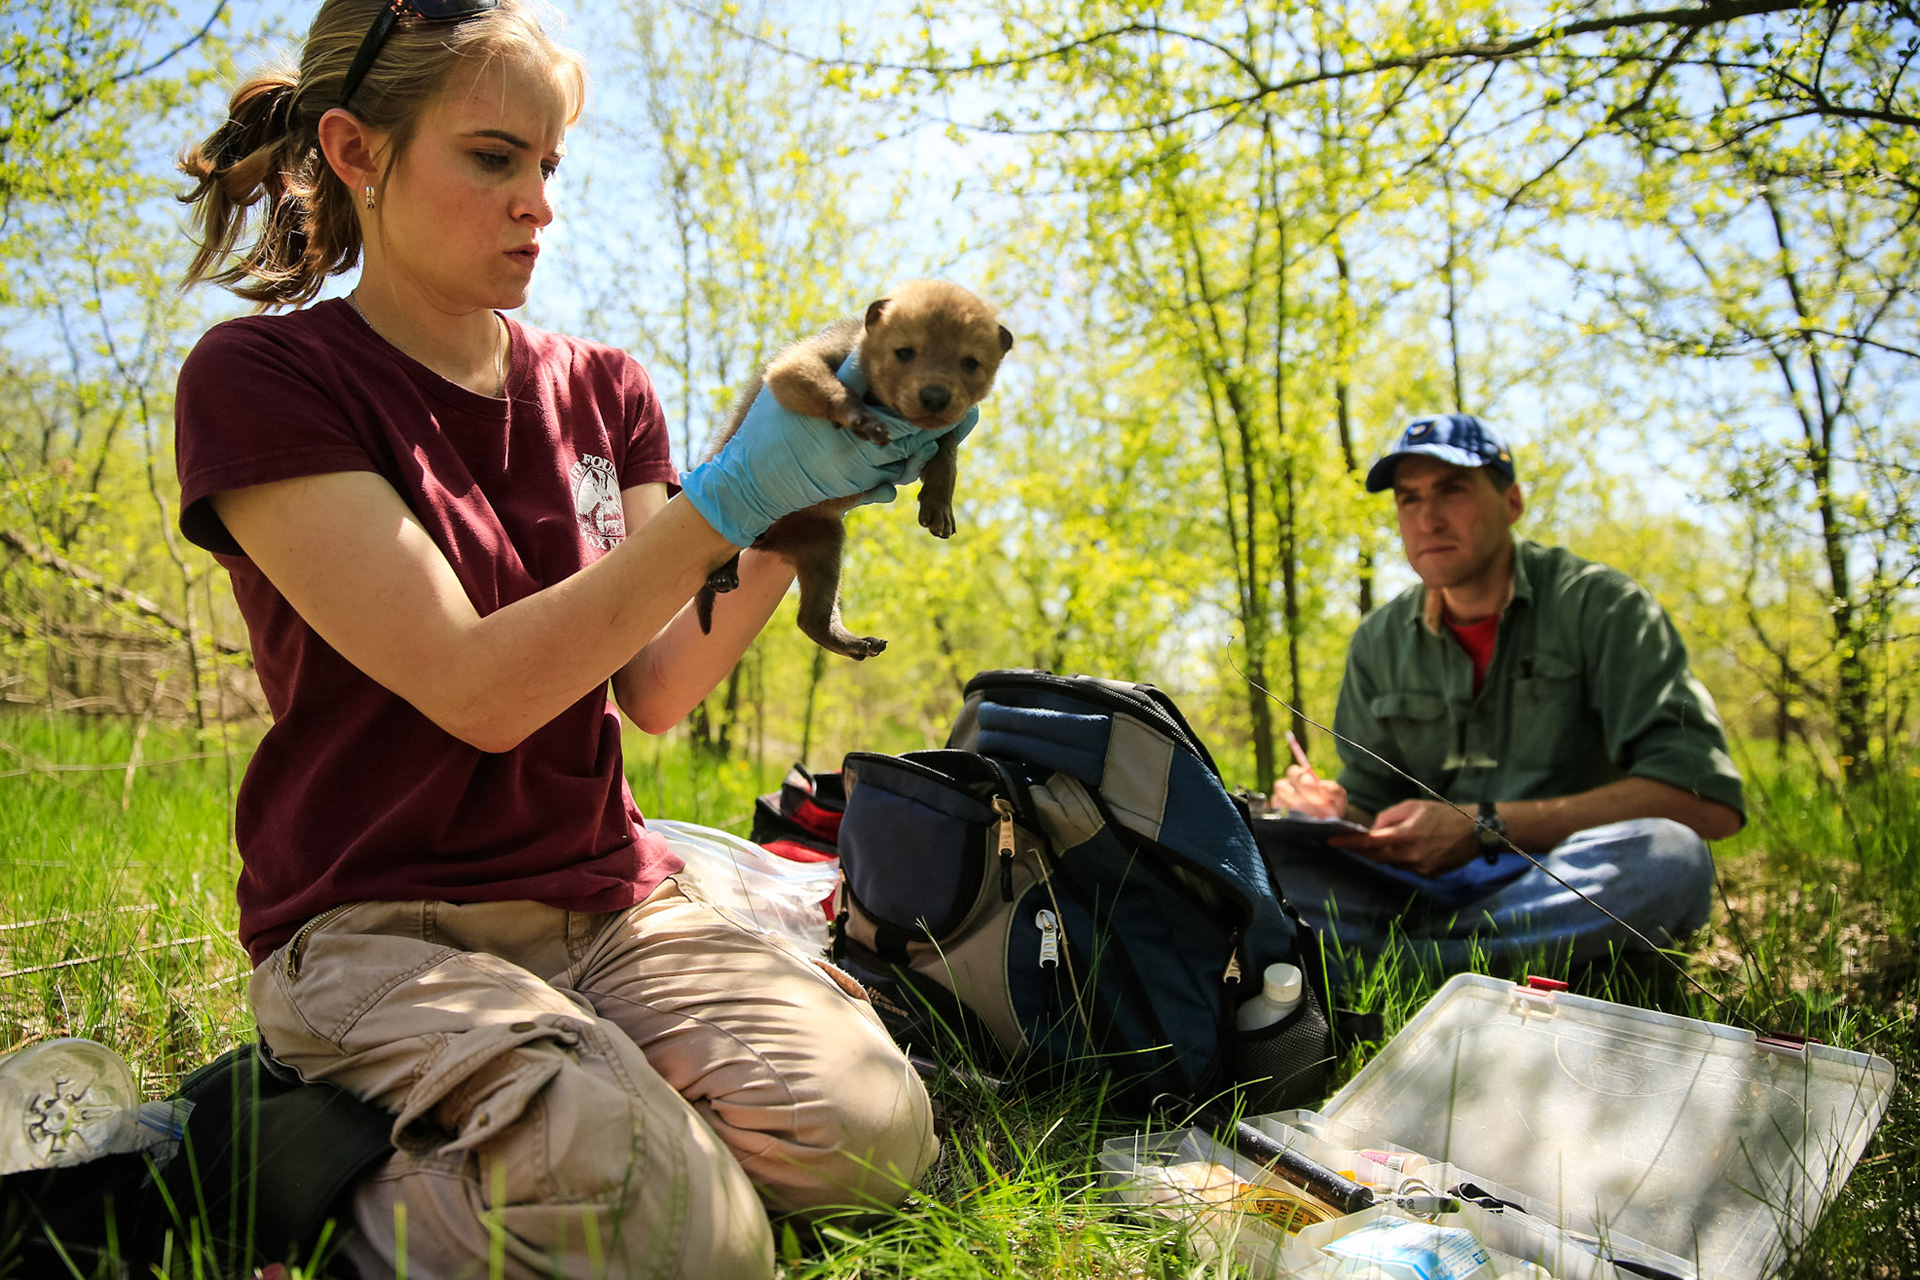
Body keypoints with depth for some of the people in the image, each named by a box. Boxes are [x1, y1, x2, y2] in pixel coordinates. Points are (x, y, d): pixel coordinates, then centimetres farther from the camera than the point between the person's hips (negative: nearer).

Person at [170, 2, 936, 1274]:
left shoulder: (602, 389, 11)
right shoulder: (260, 380, -6)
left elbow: (656, 690, 3)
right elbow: (473, 690, -17)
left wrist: (795, 522, -12)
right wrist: (727, 497, -22)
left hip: (609, 902, 6)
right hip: (380, 926, -5)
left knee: (876, 1131, -19)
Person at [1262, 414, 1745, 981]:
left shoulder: (1599, 606, -3)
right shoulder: (1378, 645, 9)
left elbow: (1708, 801, -15)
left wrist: (1485, 827, -19)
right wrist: (1334, 815, -14)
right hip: (1426, 888, 3)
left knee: (1666, 854, -37)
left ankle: (1379, 965, -30)